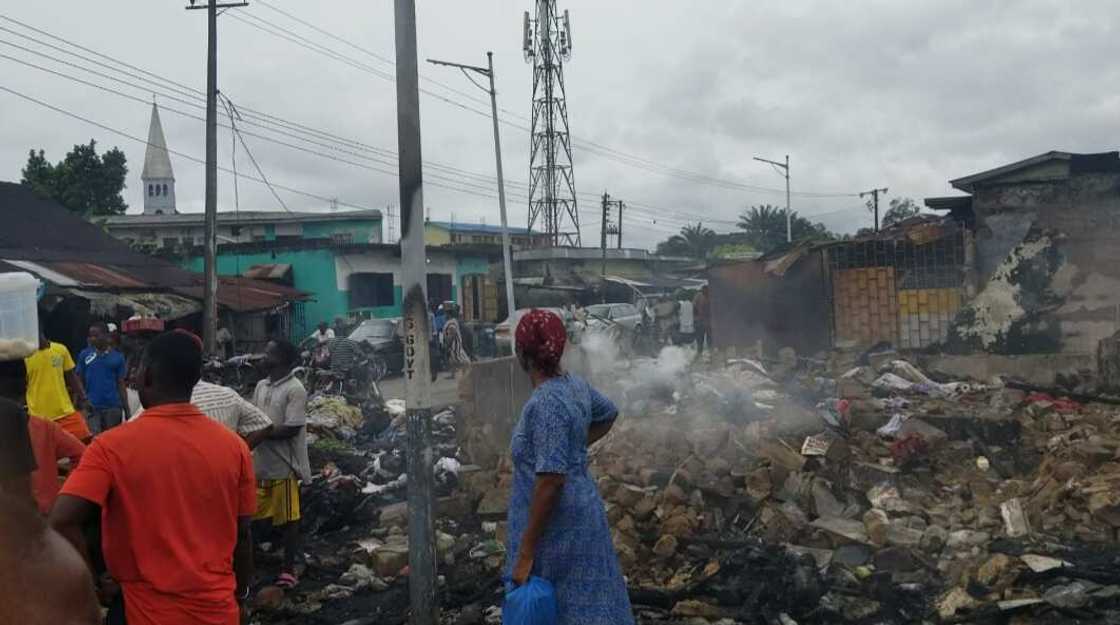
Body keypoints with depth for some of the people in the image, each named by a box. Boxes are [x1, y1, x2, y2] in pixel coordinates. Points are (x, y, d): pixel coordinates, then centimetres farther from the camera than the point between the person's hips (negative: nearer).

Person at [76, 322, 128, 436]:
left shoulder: (118, 357, 4)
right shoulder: (84, 355, 4)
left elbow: (121, 385, 7)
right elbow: (79, 380, 7)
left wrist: (127, 409, 3)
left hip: (113, 407, 1)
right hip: (91, 407, -1)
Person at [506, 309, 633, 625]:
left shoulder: (546, 403, -24)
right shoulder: (574, 384, 2)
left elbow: (550, 482, -27)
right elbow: (609, 413, 23)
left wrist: (525, 553, -22)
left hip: (558, 526, -9)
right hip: (578, 514, 9)